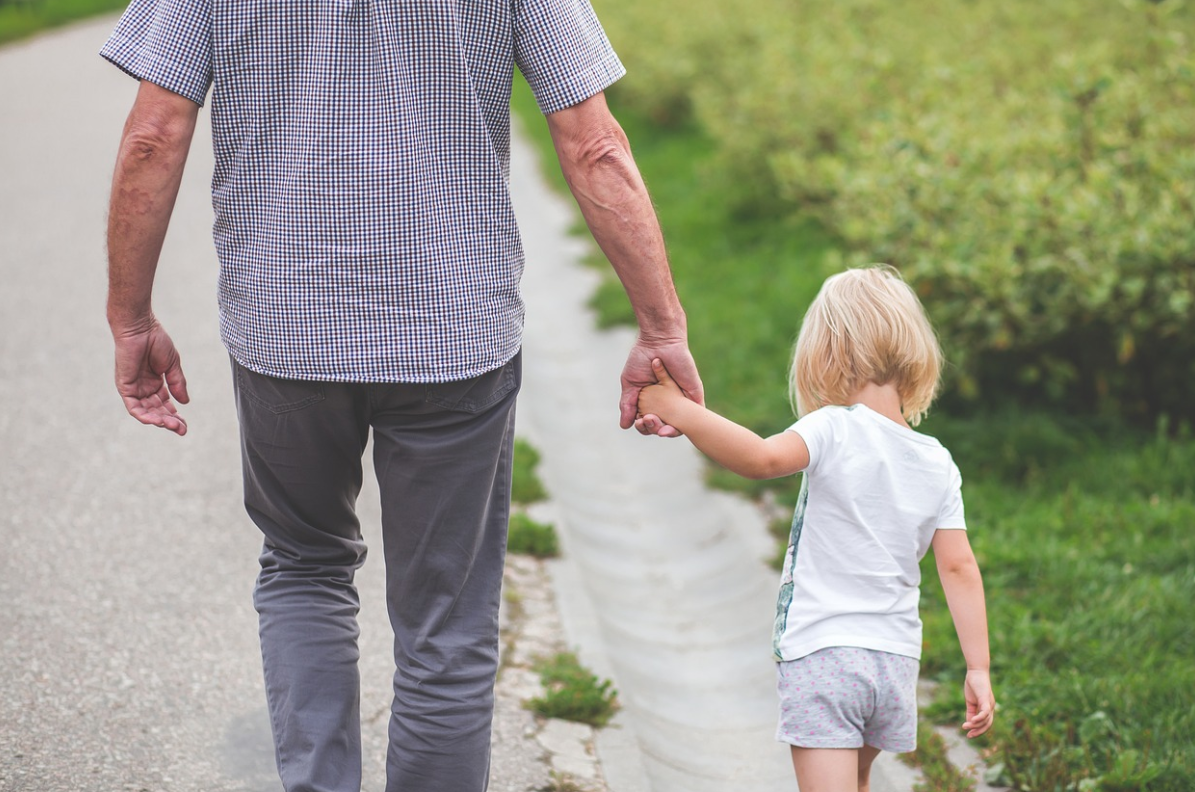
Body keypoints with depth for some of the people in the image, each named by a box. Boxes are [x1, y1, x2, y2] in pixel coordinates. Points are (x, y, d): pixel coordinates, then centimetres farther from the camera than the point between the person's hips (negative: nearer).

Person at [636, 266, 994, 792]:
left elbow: (762, 458, -31)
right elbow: (959, 568, 3)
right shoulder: (939, 465, 5)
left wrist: (680, 411, -23)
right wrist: (978, 669, 5)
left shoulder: (835, 431, -12)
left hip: (821, 652, -6)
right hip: (895, 659, 6)